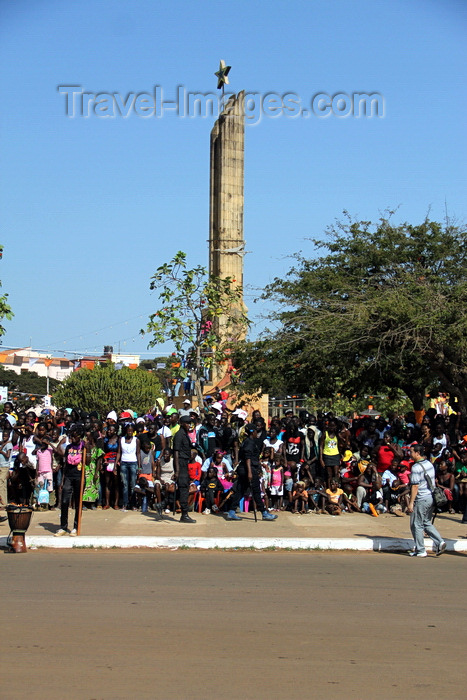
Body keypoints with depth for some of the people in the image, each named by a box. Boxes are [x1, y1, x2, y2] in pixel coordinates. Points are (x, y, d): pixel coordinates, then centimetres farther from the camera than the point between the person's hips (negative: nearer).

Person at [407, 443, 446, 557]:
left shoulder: (416, 467, -17)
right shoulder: (430, 464, 10)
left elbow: (415, 486, -19)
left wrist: (411, 503, -16)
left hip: (421, 499, -9)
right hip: (432, 497, 9)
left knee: (416, 525, 3)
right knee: (427, 523, 19)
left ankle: (420, 550, 6)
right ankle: (439, 542, 4)